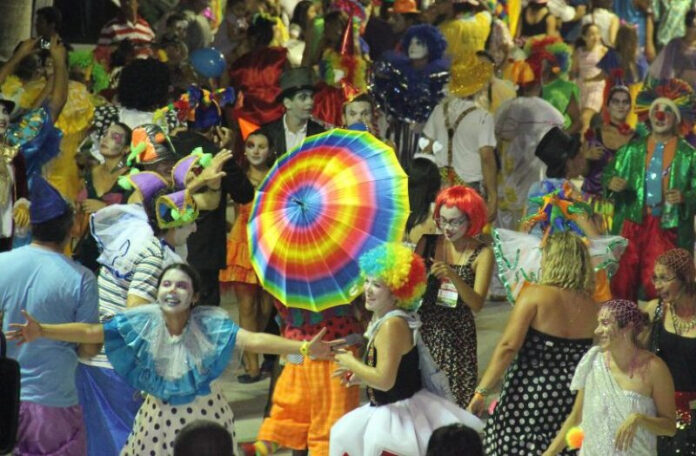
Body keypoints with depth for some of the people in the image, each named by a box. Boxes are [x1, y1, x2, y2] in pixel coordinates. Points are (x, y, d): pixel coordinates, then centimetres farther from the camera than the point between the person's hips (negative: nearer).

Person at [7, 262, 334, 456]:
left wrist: (304, 347, -45)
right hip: (160, 417, 2)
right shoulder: (144, 322, -13)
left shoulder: (209, 324, -19)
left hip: (204, 415, -2)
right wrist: (43, 331, -29)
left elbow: (253, 340, -30)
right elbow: (92, 332, -17)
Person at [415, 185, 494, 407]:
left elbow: (477, 303, -12)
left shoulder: (481, 254, -3)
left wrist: (453, 277, -26)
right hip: (424, 328, 2)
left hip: (457, 337, -2)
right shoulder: (427, 243, 5)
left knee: (455, 398, -3)